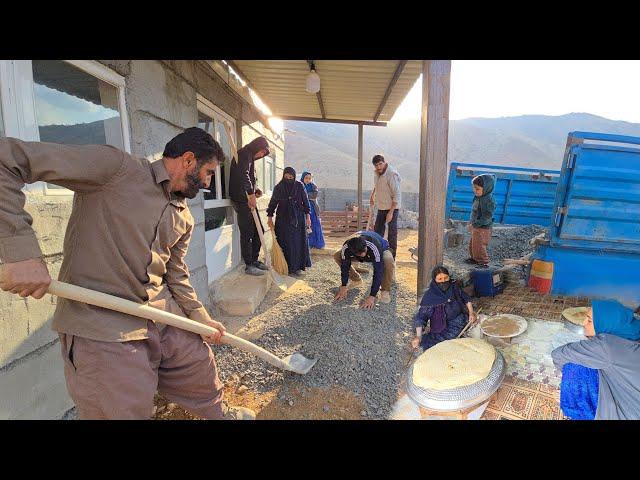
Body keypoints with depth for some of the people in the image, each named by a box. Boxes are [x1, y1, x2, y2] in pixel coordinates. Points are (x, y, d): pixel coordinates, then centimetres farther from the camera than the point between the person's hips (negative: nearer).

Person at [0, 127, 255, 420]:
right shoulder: (116, 166, -13)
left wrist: (200, 317, 10)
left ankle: (218, 414, 50)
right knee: (128, 412, 4)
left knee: (202, 370, 21)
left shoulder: (184, 218, 10)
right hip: (101, 327, -7)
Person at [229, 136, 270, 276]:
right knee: (247, 233, -6)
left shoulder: (250, 157, 23)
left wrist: (255, 191, 11)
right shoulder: (244, 154, -8)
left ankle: (254, 260, 20)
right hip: (242, 200, -10)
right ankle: (249, 265, 2)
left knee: (258, 230, 11)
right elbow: (243, 175, -25)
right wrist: (251, 193, -31)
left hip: (248, 199, 10)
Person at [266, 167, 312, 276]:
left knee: (298, 242, 0)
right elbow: (273, 203, 5)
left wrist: (308, 217, -3)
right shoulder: (278, 188, 0)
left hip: (298, 218, 0)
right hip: (283, 219, 1)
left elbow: (306, 202, 1)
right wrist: (270, 218, 1)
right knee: (284, 242, 0)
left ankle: (297, 267, 9)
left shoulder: (299, 186, -2)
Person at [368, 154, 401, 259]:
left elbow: (397, 195, -23)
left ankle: (391, 256, 7)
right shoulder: (376, 172, 3)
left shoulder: (391, 174, -22)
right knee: (378, 230, 15)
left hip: (392, 207, -8)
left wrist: (391, 212, -25)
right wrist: (372, 195, 21)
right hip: (381, 207, 8)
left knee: (392, 232, -2)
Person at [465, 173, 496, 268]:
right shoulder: (478, 197, 5)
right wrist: (471, 223, 12)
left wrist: (475, 224, -24)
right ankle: (474, 258, 38)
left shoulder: (489, 200, -23)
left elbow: (487, 217, -26)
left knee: (479, 246, -4)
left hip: (483, 228, -10)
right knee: (472, 244, 21)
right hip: (476, 227, 10)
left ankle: (484, 262, 9)